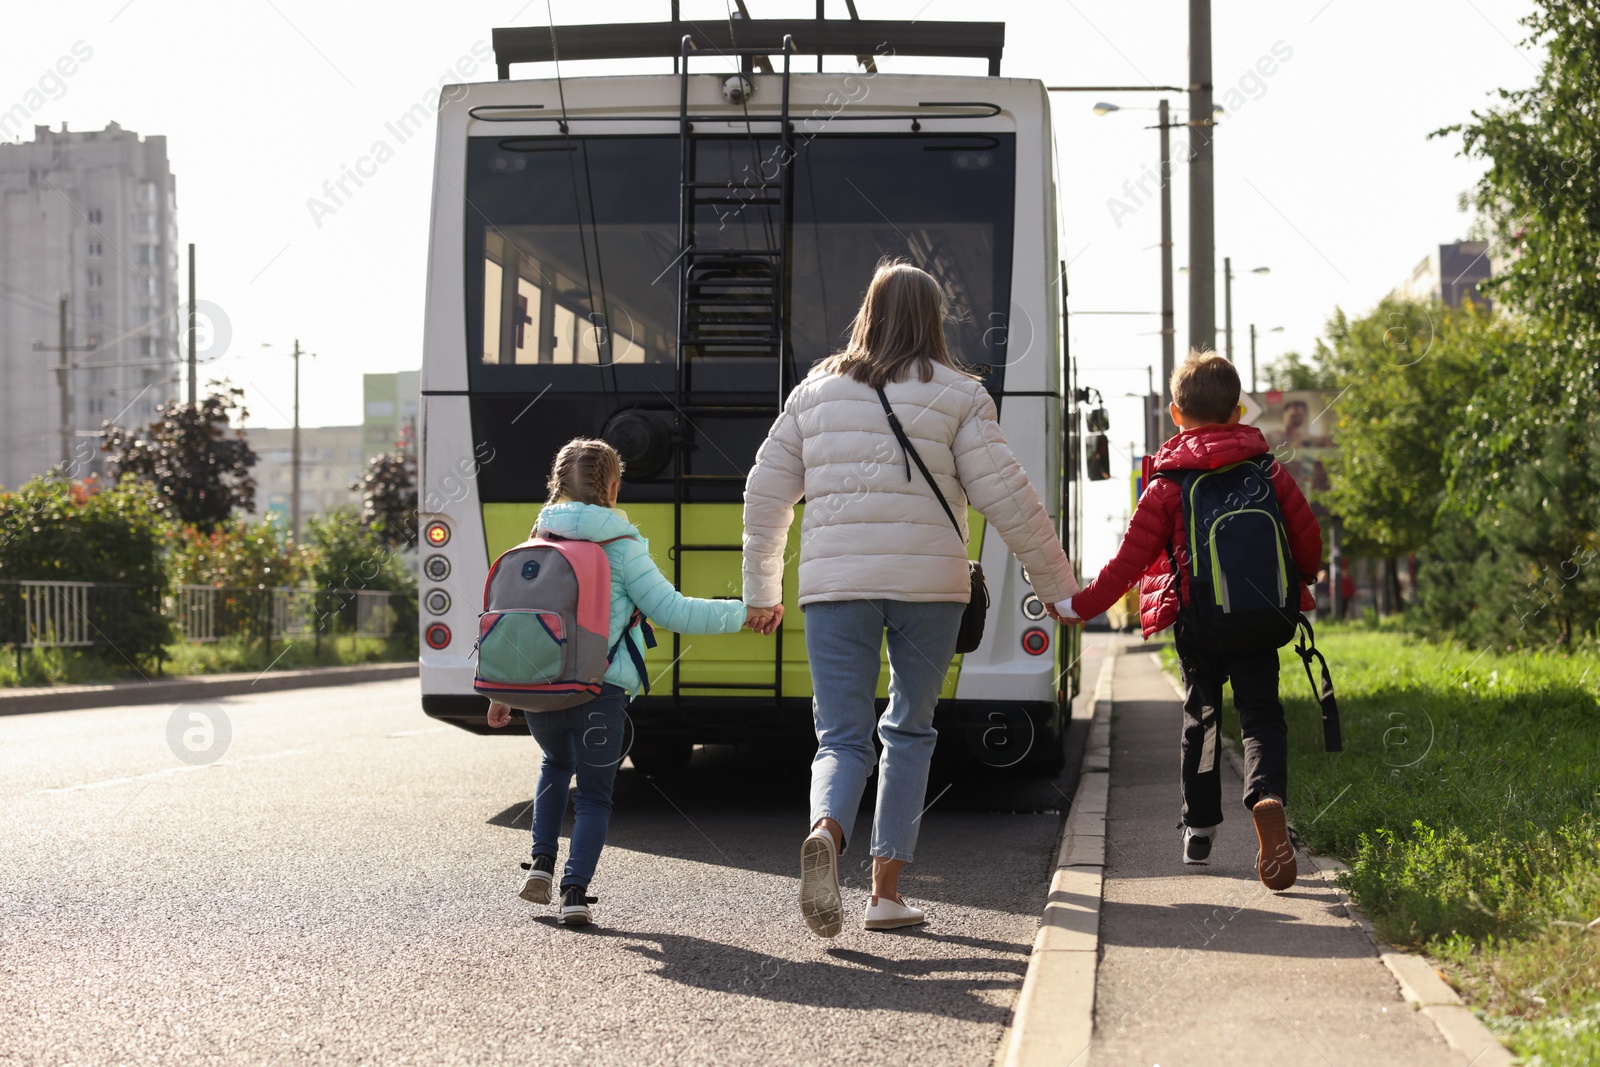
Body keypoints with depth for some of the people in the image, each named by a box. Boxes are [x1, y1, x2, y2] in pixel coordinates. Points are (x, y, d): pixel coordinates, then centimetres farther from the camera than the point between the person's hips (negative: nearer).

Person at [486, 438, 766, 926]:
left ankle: (542, 860, 17)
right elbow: (669, 610, -8)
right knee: (594, 794, 8)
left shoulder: (537, 542, 8)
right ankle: (576, 890, -8)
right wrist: (741, 613, 0)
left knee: (556, 765, 31)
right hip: (598, 690, -4)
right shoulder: (620, 546, -5)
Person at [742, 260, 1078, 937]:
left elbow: (766, 492, 13)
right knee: (910, 732, 14)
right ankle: (886, 892, 11)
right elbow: (1003, 495, -2)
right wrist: (1056, 583, 7)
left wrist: (762, 589, 24)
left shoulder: (816, 391, 11)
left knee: (842, 737, 3)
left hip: (834, 584, 1)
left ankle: (825, 833, -29)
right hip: (928, 582, -1)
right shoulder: (956, 393, 2)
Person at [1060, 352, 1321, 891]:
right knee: (1260, 713, 0)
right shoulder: (1269, 472, 1)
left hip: (1195, 619, 0)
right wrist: (1300, 581, 28)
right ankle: (1268, 796, -30)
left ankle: (1199, 827, 19)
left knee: (1201, 715, 16)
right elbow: (1307, 537, 7)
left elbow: (1130, 558, -7)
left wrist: (1083, 604, 2)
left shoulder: (1166, 486, -5)